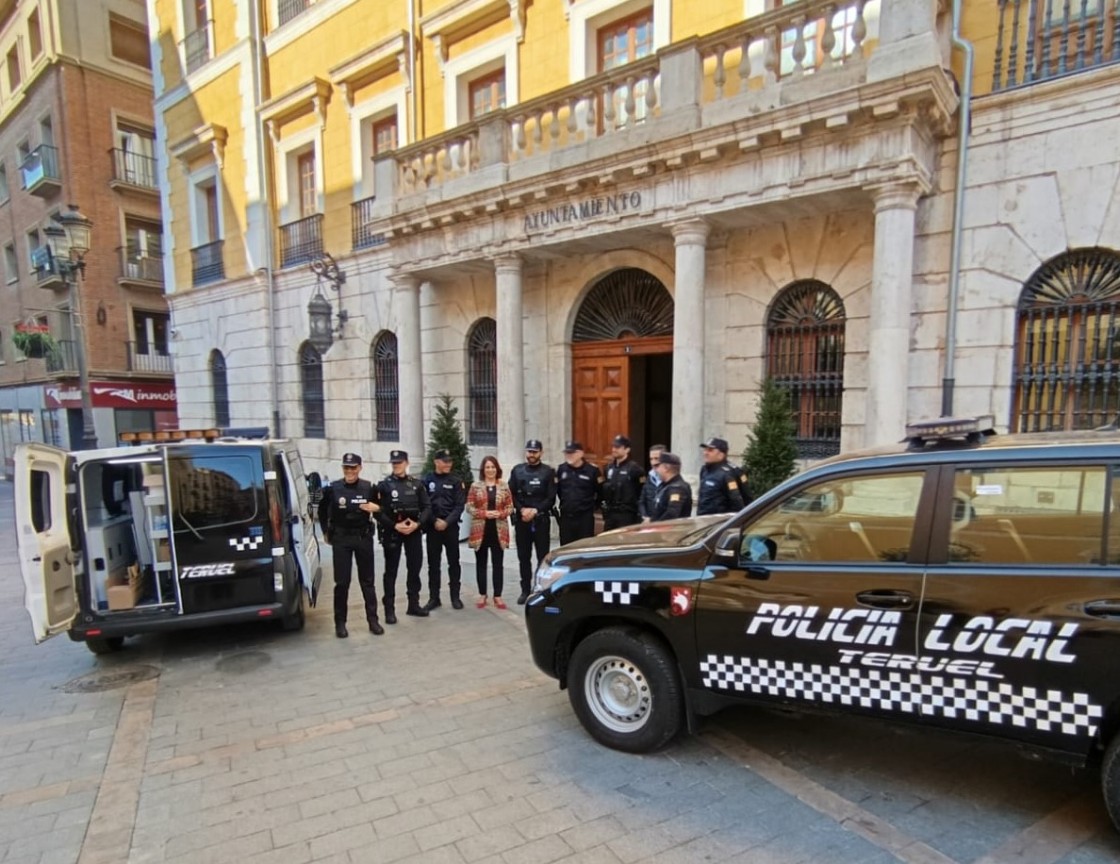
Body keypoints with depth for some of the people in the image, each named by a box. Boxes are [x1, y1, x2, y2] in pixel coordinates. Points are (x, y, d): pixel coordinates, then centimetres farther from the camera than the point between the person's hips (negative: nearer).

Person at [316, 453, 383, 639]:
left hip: (364, 538, 1)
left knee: (367, 581, 8)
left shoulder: (369, 488, -2)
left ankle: (373, 620, 15)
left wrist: (376, 508, -12)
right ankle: (340, 622, 14)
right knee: (342, 582, 3)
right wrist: (326, 532, 9)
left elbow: (379, 507, 10)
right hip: (340, 539, -1)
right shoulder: (333, 488, -3)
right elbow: (322, 511, 11)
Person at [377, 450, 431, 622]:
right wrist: (394, 526, -16)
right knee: (391, 571, 2)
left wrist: (417, 523, -12)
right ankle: (389, 609, 9)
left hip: (413, 531, 3)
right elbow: (378, 511, -6)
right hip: (392, 532, -3)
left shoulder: (417, 484, 5)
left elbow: (427, 507, 4)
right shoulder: (384, 485, -3)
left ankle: (413, 604, 22)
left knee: (415, 568, 9)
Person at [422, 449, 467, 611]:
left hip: (451, 526, 0)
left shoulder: (456, 481, 2)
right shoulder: (427, 481, 3)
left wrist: (447, 522, -15)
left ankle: (455, 597, 15)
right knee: (433, 563, 6)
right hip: (433, 527, 0)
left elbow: (459, 505, -4)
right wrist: (434, 521, -11)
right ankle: (434, 598, 15)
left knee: (453, 562, 5)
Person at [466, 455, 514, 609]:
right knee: (481, 563, 7)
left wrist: (500, 513, -13)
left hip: (499, 530, 1)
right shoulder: (475, 486, 0)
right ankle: (482, 595, 19)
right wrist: (484, 513, -15)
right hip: (480, 530, 0)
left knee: (497, 563, 4)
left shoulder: (504, 486, 3)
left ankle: (498, 596, 12)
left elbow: (510, 506, 5)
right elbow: (469, 507, -2)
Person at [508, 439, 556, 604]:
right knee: (523, 557, 7)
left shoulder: (548, 471, 1)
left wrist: (535, 510, -13)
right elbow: (511, 495, 4)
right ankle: (525, 590, 17)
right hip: (521, 519, 2)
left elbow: (551, 498, -3)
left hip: (541, 519, -2)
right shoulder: (517, 470, 8)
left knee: (543, 556, -1)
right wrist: (522, 509, -10)